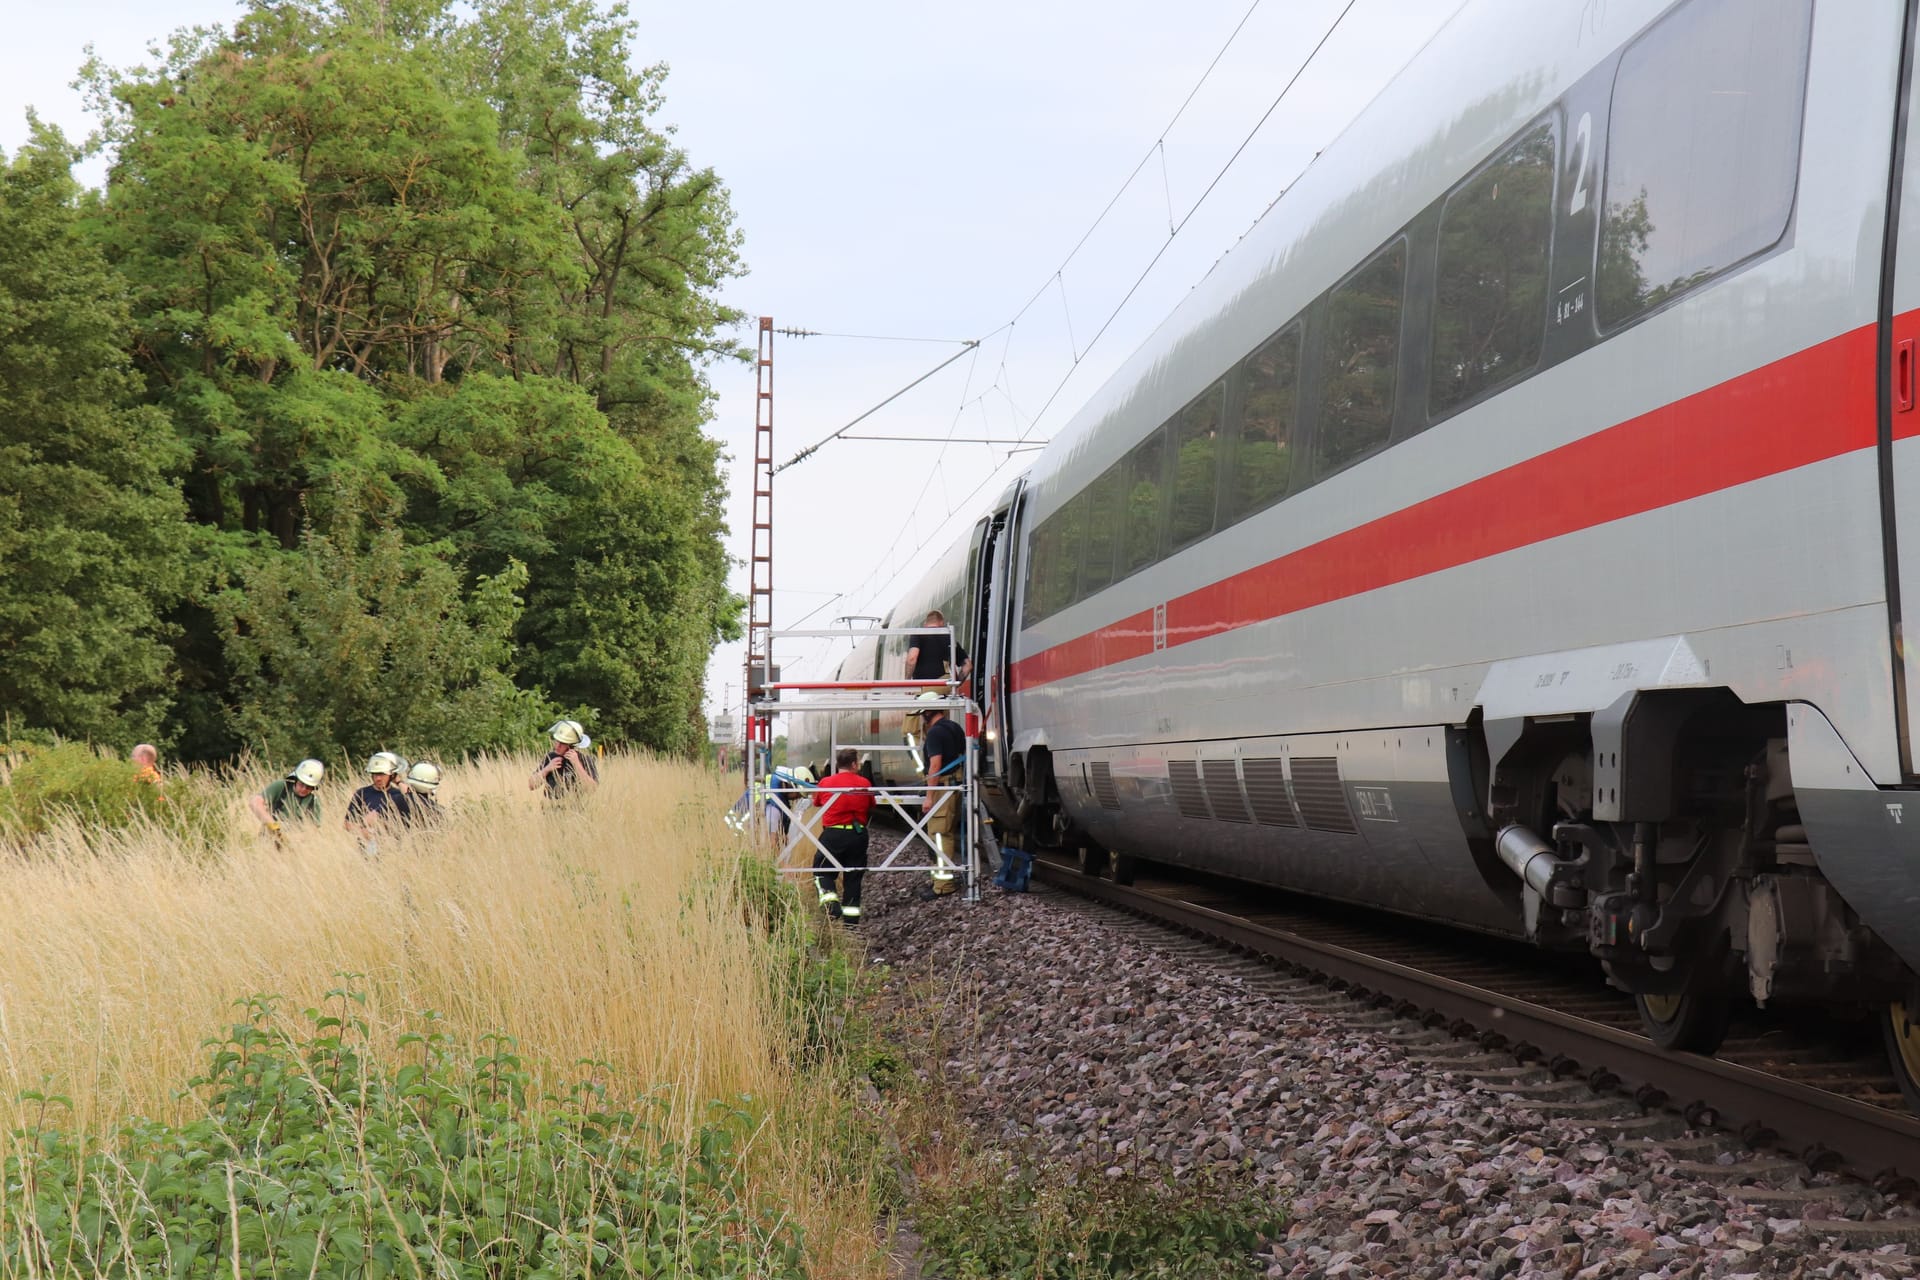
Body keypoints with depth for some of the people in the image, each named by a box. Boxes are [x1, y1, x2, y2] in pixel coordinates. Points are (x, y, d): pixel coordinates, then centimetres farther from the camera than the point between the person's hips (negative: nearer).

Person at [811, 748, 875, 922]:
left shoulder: (825, 783, -4)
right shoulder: (864, 784, -1)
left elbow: (816, 802, 11)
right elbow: (871, 810, 10)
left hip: (833, 834, -2)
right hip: (858, 834, 2)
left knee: (822, 870, 14)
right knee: (853, 876, 11)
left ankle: (829, 898, -11)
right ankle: (851, 918, 9)